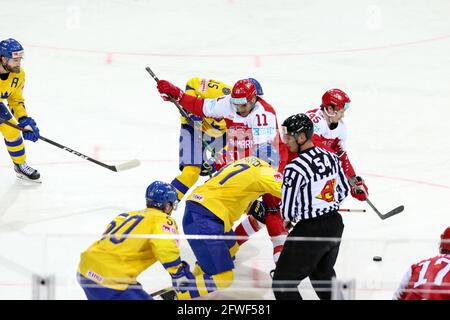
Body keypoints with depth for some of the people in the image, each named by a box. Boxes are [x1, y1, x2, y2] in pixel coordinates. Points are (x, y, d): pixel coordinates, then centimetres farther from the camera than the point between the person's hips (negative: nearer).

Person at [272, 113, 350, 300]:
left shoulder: (295, 169, -23)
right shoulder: (331, 157, 0)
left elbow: (286, 211, -16)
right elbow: (344, 190, 14)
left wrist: (290, 218, 7)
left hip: (310, 230, -8)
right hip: (335, 225, 8)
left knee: (282, 283, 1)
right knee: (323, 273, 31)